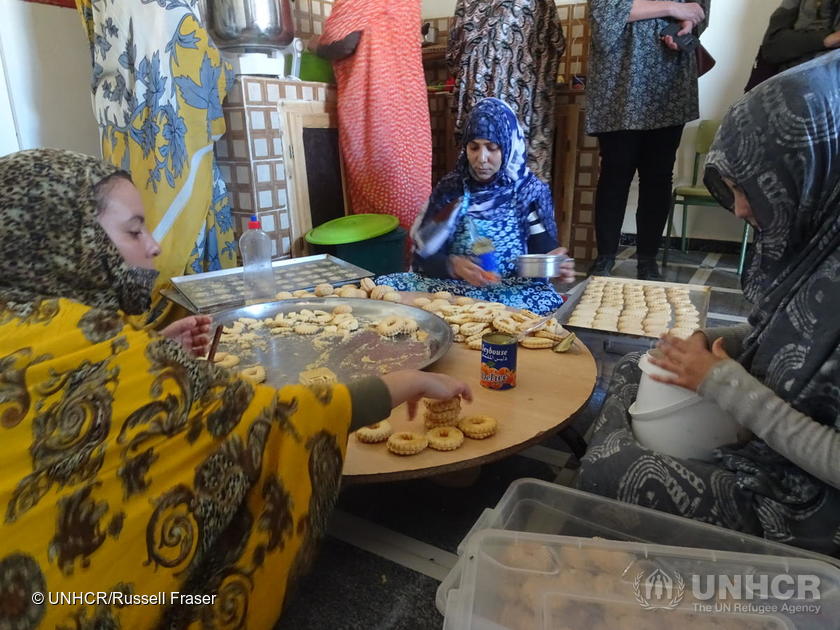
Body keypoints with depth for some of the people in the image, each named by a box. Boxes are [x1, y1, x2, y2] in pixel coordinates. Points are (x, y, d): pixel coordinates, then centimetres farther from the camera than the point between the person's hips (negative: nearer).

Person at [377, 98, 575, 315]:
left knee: (547, 302, -35)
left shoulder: (530, 191, 0)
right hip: (453, 287, 1)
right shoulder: (450, 188, 2)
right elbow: (423, 257, -1)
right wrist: (453, 265, -22)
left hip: (514, 291, 0)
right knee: (385, 287, -24)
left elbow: (543, 251, -2)